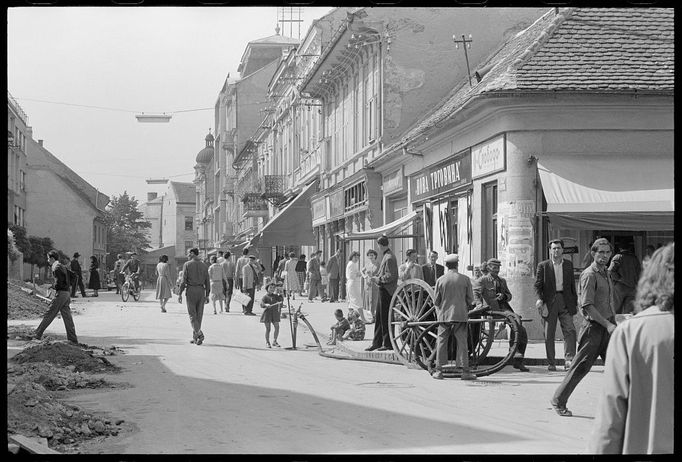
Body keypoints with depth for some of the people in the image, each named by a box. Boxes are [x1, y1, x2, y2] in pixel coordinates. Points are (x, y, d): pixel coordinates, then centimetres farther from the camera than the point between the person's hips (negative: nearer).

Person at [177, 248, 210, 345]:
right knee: (198, 315, 9)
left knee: (192, 315, 0)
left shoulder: (187, 264, -4)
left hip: (191, 290, -4)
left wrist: (180, 294, -4)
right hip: (201, 291, 4)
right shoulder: (203, 265, 8)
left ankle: (199, 334, -19)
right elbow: (207, 281, 6)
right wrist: (207, 295, 11)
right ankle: (195, 337, 12)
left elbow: (183, 280, -9)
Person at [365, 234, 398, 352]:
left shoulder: (389, 258, -17)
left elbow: (391, 276, -21)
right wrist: (376, 277, 9)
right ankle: (377, 343, 19)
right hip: (383, 290, 10)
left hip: (386, 291, -10)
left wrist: (378, 279, -13)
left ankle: (388, 343, 4)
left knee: (385, 317, -3)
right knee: (379, 317, 13)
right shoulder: (386, 256, 14)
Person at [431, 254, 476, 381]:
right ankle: (465, 371, 0)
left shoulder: (440, 280, -2)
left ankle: (438, 370, 5)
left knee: (441, 342, 7)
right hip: (460, 315, -1)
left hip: (444, 315, 1)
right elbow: (470, 299, 1)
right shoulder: (465, 279, -3)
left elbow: (436, 301, 2)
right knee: (462, 342, 2)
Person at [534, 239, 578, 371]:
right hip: (549, 303, -2)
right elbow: (538, 285, -1)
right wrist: (540, 299, -18)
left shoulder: (568, 265, 13)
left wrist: (575, 302, 13)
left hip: (565, 301, 2)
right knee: (548, 334, 1)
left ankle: (569, 360, -14)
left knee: (570, 330, -12)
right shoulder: (543, 265, 4)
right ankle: (551, 363, 8)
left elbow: (572, 285, 16)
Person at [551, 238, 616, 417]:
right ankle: (558, 401, 10)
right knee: (581, 366, -2)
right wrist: (607, 324, -21)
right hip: (593, 326, -8)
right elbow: (588, 306, -20)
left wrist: (614, 322, 19)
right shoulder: (589, 275, -14)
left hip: (607, 325, 8)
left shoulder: (606, 273, 15)